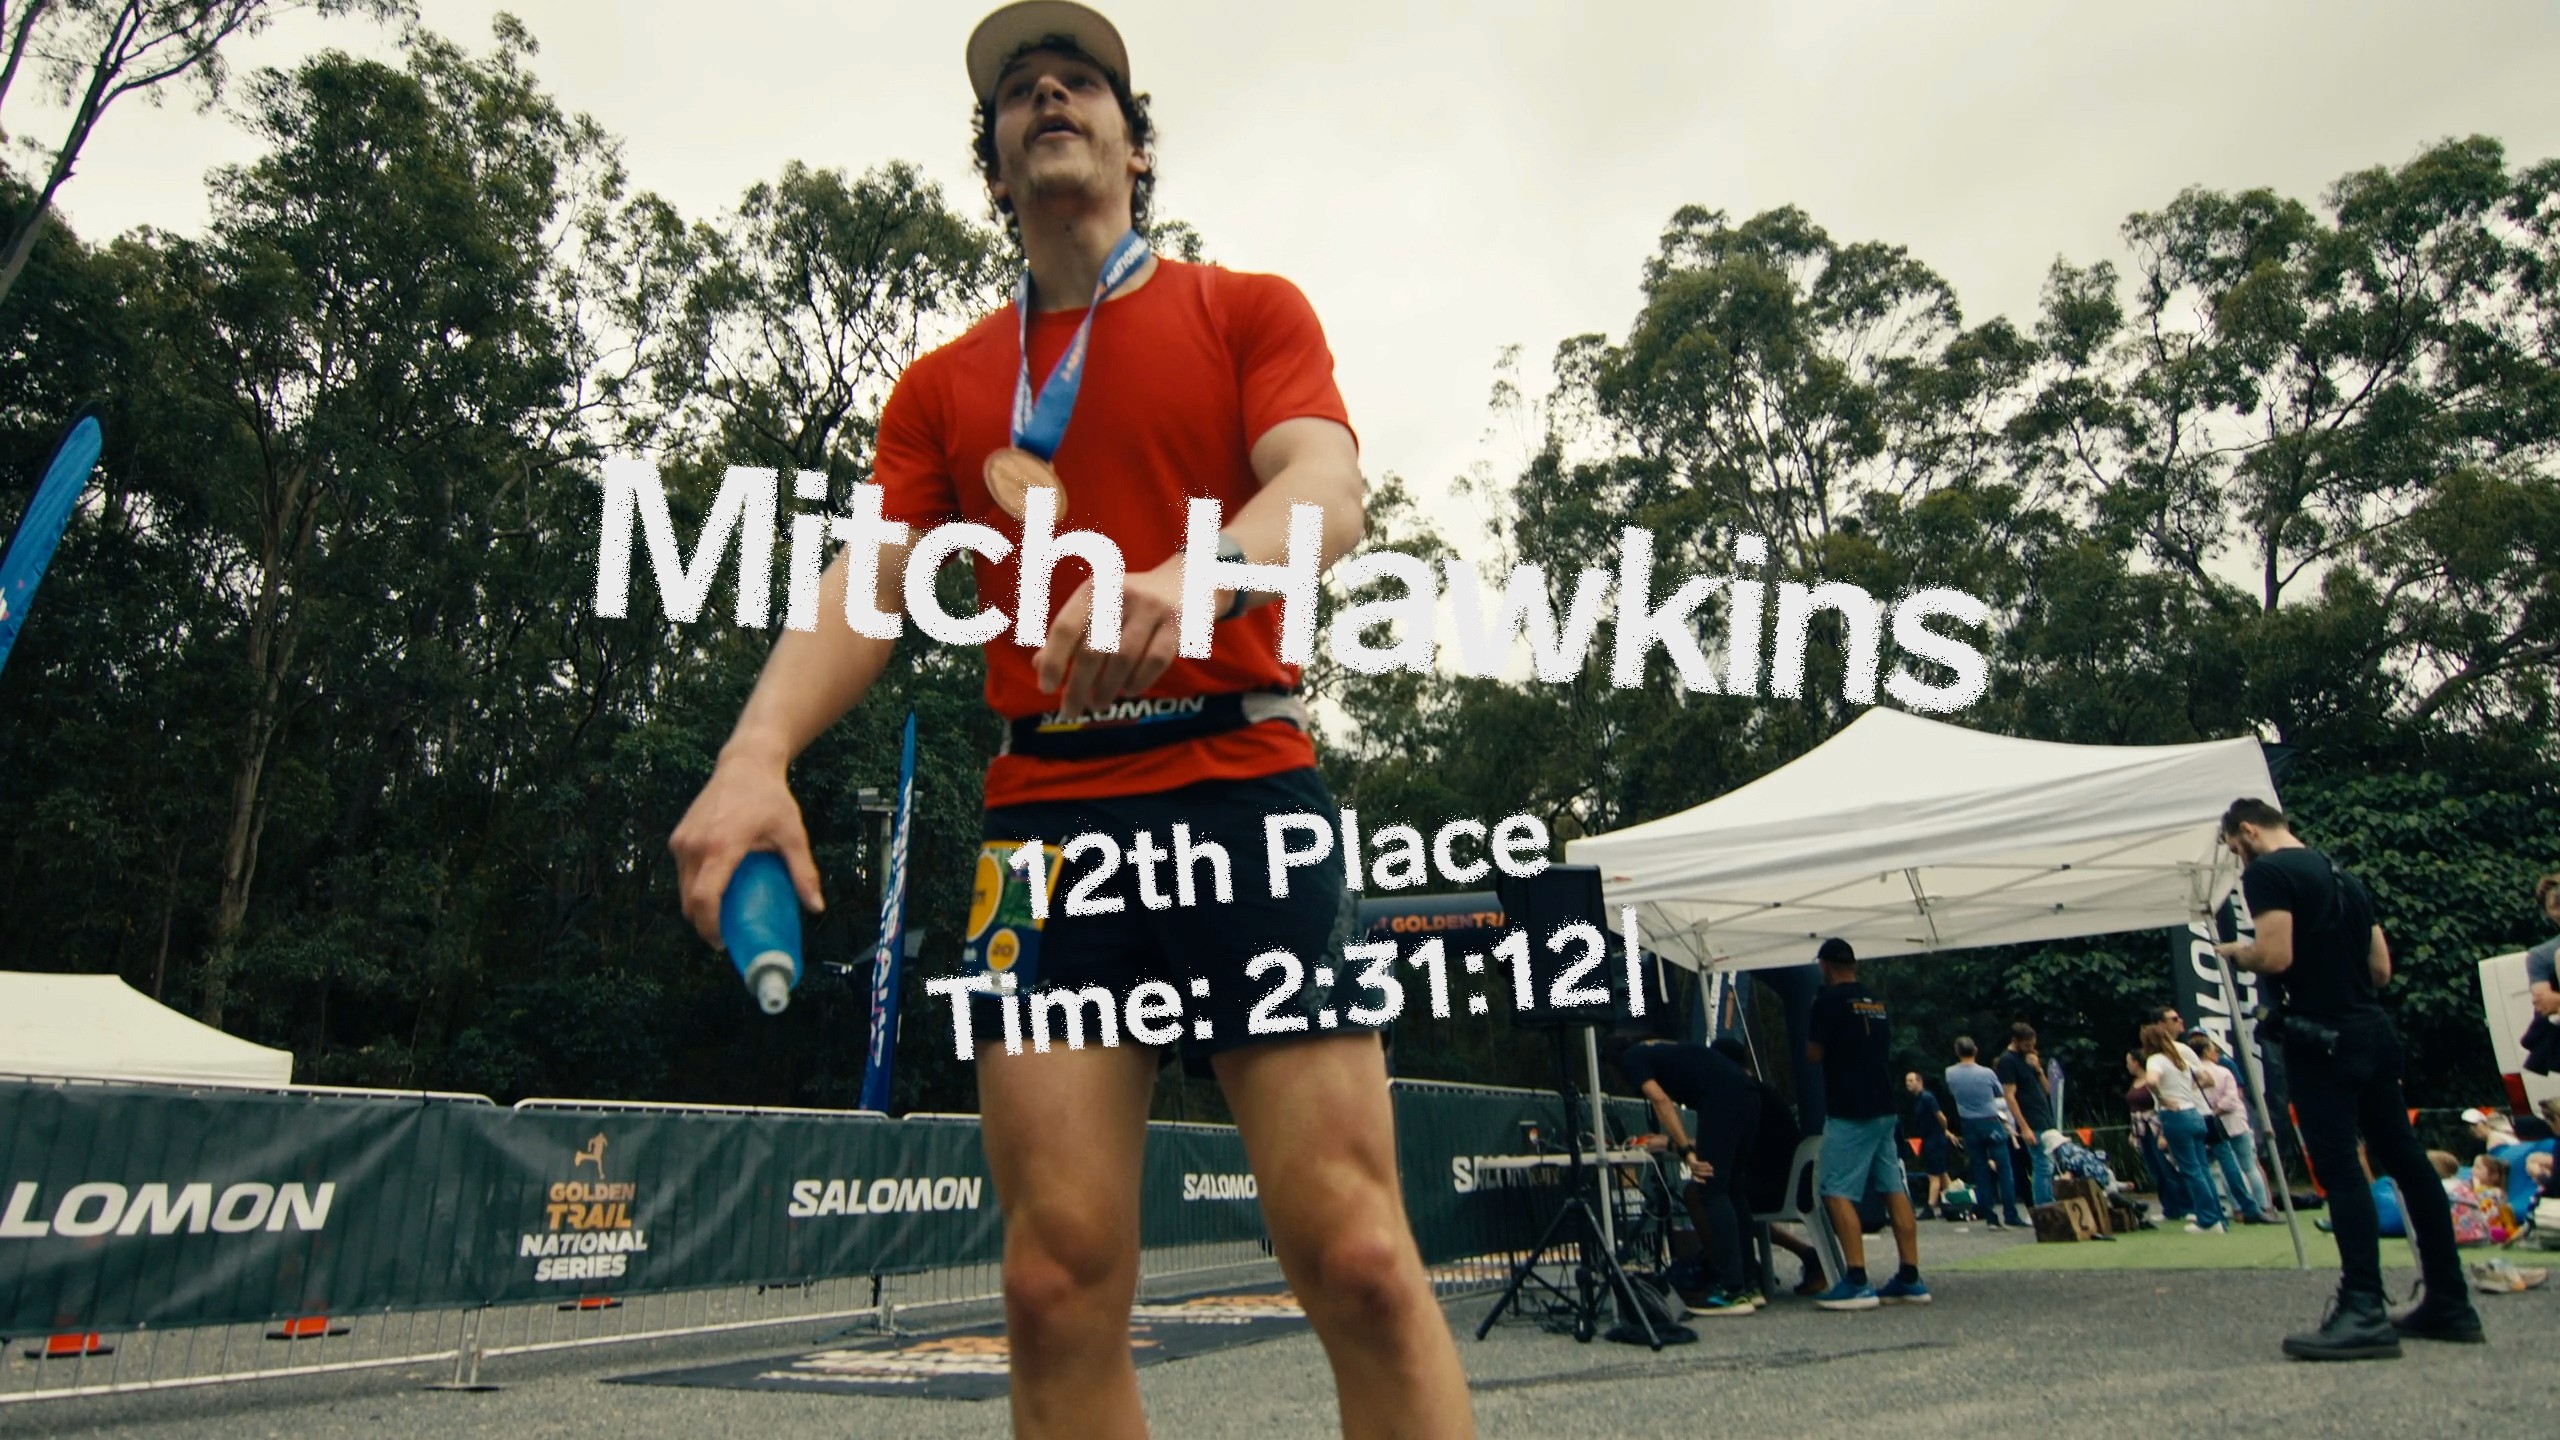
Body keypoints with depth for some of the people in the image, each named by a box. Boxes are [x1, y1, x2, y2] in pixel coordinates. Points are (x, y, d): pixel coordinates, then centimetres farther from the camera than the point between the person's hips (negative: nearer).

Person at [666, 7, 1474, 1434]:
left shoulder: (1251, 310, 12)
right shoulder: (944, 386, 19)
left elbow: (1328, 490, -6)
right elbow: (868, 586, 7)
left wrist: (1196, 576, -30)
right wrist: (757, 753, -13)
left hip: (1245, 790, -2)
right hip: (1044, 809, 2)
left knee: (1359, 1259, -9)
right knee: (1061, 1288, -2)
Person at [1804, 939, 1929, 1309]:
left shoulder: (1829, 1000, -9)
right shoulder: (1877, 1002, 14)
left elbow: (1814, 1054, -9)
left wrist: (1813, 1042, 9)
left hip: (1849, 1112, -8)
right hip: (1883, 1107, 8)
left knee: (1837, 1193, -8)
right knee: (1895, 1189, 7)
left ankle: (1857, 1282, -15)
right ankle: (1910, 1279, 9)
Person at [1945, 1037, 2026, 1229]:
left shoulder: (1950, 1074, -8)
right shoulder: (1987, 1073, -15)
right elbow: (1999, 1093, 4)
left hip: (1969, 1125, 3)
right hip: (1991, 1122, -3)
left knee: (1981, 1172, 8)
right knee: (2004, 1168, 3)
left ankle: (1990, 1217, 7)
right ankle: (2010, 1214, -1)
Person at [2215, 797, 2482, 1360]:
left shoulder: (2267, 873, -9)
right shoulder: (2344, 876, 18)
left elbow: (2275, 956, -20)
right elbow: (2381, 968, 18)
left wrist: (2237, 953, 0)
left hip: (2322, 1039, -9)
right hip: (2373, 1029, 9)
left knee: (2340, 1170, -11)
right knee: (2406, 1161, 12)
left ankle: (2364, 1312, -14)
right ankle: (2448, 1302, 19)